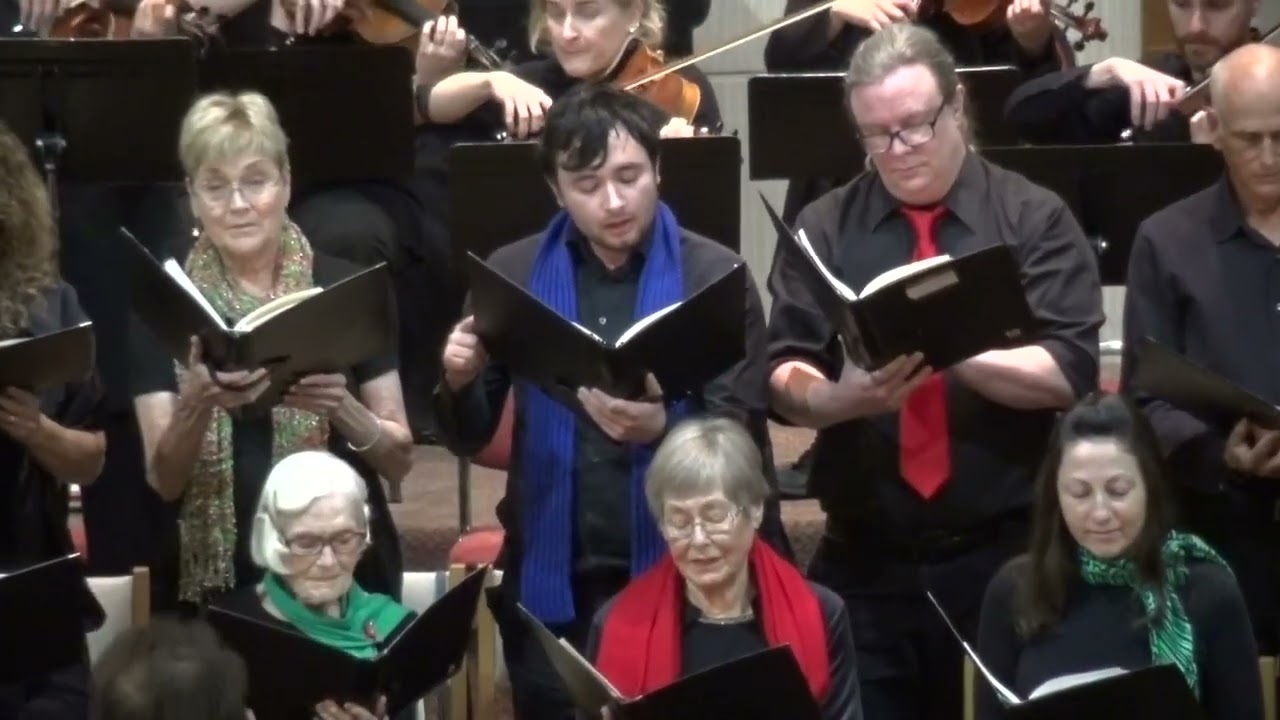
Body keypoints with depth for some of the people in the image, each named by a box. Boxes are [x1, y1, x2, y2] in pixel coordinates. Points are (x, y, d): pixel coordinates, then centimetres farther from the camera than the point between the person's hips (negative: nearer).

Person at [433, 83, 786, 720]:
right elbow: (470, 438, 5)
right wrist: (460, 382, -17)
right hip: (551, 586, 2)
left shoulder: (716, 276, -5)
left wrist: (661, 429, -28)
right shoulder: (511, 275, 2)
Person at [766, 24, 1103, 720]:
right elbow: (784, 382, 0)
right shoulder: (824, 228, 7)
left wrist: (954, 354, -23)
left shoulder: (1033, 219, 2)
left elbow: (1069, 373, -8)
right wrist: (843, 397, -22)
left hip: (1002, 556, -1)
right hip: (862, 562, 1)